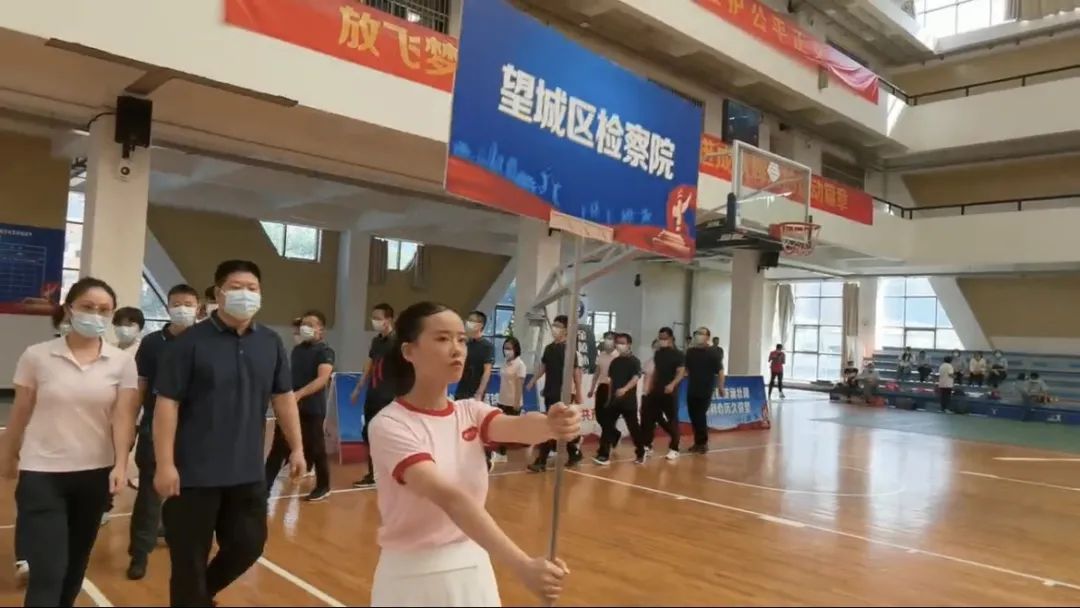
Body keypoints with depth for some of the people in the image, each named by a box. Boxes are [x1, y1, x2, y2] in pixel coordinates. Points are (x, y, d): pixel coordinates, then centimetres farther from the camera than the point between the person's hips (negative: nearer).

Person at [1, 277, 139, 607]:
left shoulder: (122, 362, -3)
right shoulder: (36, 356, -5)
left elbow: (123, 416, -7)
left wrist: (121, 465, -17)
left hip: (95, 473, 2)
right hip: (42, 473, -2)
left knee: (75, 564, 16)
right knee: (47, 571, -6)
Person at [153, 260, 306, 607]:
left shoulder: (271, 343, 4)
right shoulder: (191, 342, -9)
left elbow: (283, 397, 11)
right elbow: (166, 403, -11)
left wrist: (297, 448, 10)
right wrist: (165, 464, -14)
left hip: (248, 472, 5)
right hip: (194, 473, -4)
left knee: (249, 544, 14)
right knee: (189, 559, 7)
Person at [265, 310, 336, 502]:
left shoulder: (325, 351, -9)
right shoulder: (297, 349, 12)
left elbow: (323, 378, -23)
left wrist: (299, 394, -34)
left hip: (312, 409, -6)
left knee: (315, 448, 4)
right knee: (278, 447, 5)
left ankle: (323, 487, 21)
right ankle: (265, 486, 11)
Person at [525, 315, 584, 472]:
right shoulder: (549, 348, 10)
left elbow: (576, 372, -11)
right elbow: (543, 366, 20)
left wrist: (578, 394, -11)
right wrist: (532, 382, 14)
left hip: (563, 395, -7)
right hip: (549, 393, 7)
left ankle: (541, 461, -6)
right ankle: (574, 453, 26)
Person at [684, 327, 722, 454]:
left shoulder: (713, 352, -7)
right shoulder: (690, 352, 7)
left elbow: (720, 371, -7)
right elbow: (686, 369, 17)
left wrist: (720, 387, -8)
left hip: (706, 391, -5)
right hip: (692, 390, 5)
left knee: (701, 417, -5)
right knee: (694, 417, 8)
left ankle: (703, 443, 9)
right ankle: (698, 442, 21)